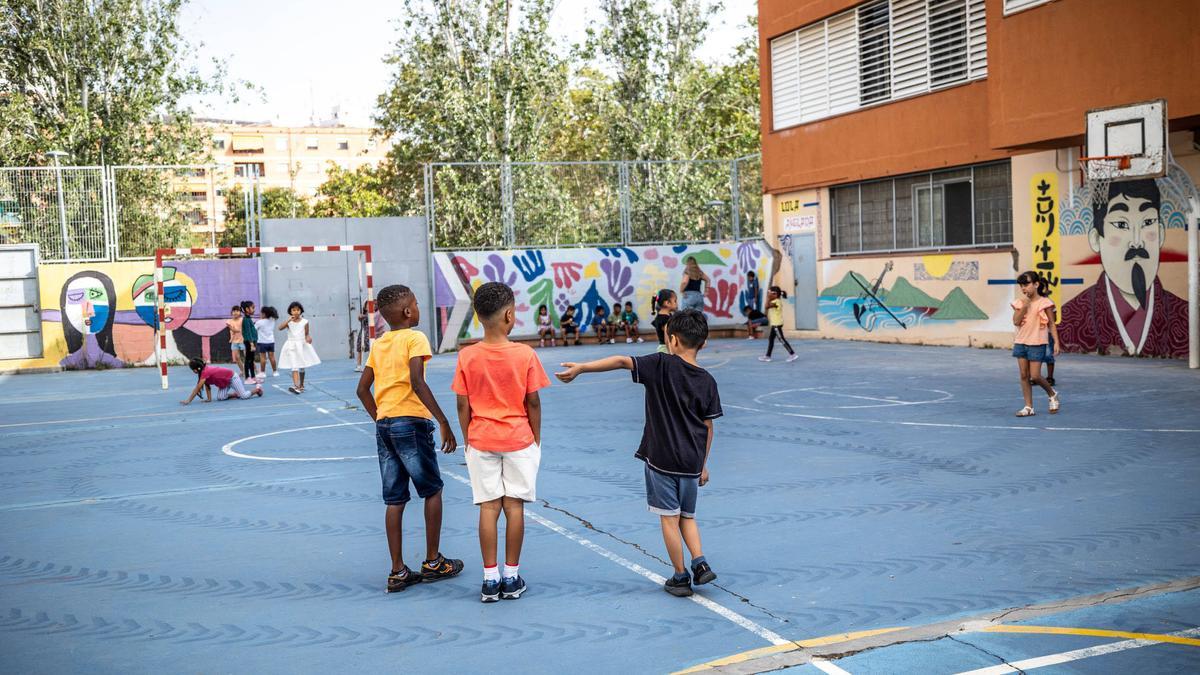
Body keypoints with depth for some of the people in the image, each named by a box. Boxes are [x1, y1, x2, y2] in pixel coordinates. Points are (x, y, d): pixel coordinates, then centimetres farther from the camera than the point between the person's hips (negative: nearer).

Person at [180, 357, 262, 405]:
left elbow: (197, 388, -30)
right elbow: (207, 386, -2)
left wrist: (188, 400, -28)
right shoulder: (205, 370, -5)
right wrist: (209, 399, -10)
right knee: (220, 398, -7)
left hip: (232, 378, -8)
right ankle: (237, 394, 14)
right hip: (225, 382, 8)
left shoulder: (205, 372, -30)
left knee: (244, 396, -9)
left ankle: (257, 389, 17)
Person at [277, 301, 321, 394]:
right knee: (294, 367, -13)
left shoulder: (304, 322, -2)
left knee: (302, 367, 12)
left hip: (302, 345, 2)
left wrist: (308, 338, -18)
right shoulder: (289, 322, -4)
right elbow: (280, 328, -19)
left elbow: (307, 334, 4)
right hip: (292, 346, -2)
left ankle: (301, 386, 27)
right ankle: (295, 386, -23)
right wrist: (289, 320, -25)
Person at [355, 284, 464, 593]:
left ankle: (397, 573, 11)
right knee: (432, 490, 10)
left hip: (384, 425, 6)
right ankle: (433, 562, 15)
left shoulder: (378, 345, 13)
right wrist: (443, 422, -20)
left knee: (394, 500, 9)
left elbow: (362, 389, 14)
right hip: (411, 422, -6)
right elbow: (417, 382, -20)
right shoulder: (415, 339, -7)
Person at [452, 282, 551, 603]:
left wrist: (468, 440, 9)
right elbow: (533, 402, -5)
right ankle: (511, 578, 12)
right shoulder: (525, 354, -10)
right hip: (519, 440, -1)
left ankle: (490, 579, 10)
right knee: (514, 506, 6)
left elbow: (462, 405, -3)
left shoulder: (467, 356, -7)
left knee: (488, 507, 5)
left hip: (481, 441, 1)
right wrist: (536, 438, 7)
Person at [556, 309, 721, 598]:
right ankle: (700, 564, 6)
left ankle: (681, 577, 12)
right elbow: (708, 427, 5)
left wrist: (581, 367, -20)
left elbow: (622, 362, -21)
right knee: (687, 516, 21)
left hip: (661, 459, -4)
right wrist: (703, 464, 14)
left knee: (669, 518, 6)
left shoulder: (662, 365, -10)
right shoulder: (707, 381, 2)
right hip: (692, 462, 4)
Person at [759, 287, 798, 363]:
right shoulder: (775, 302, 13)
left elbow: (767, 306, -31)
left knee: (781, 339, -9)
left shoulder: (776, 302, -18)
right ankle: (768, 356, 19)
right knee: (770, 339, 13)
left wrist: (768, 297, -25)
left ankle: (792, 354, -9)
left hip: (777, 324, -11)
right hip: (775, 324, 11)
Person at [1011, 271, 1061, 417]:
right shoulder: (1020, 302, 5)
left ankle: (1052, 394, 21)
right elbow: (1016, 321, -6)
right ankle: (1028, 407, 9)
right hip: (1021, 343, 5)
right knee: (1024, 376, 4)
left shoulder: (1045, 302, -6)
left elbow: (1051, 324, -3)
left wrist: (1056, 342, -9)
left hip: (1037, 344, -5)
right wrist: (1025, 305, -14)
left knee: (1035, 376, -7)